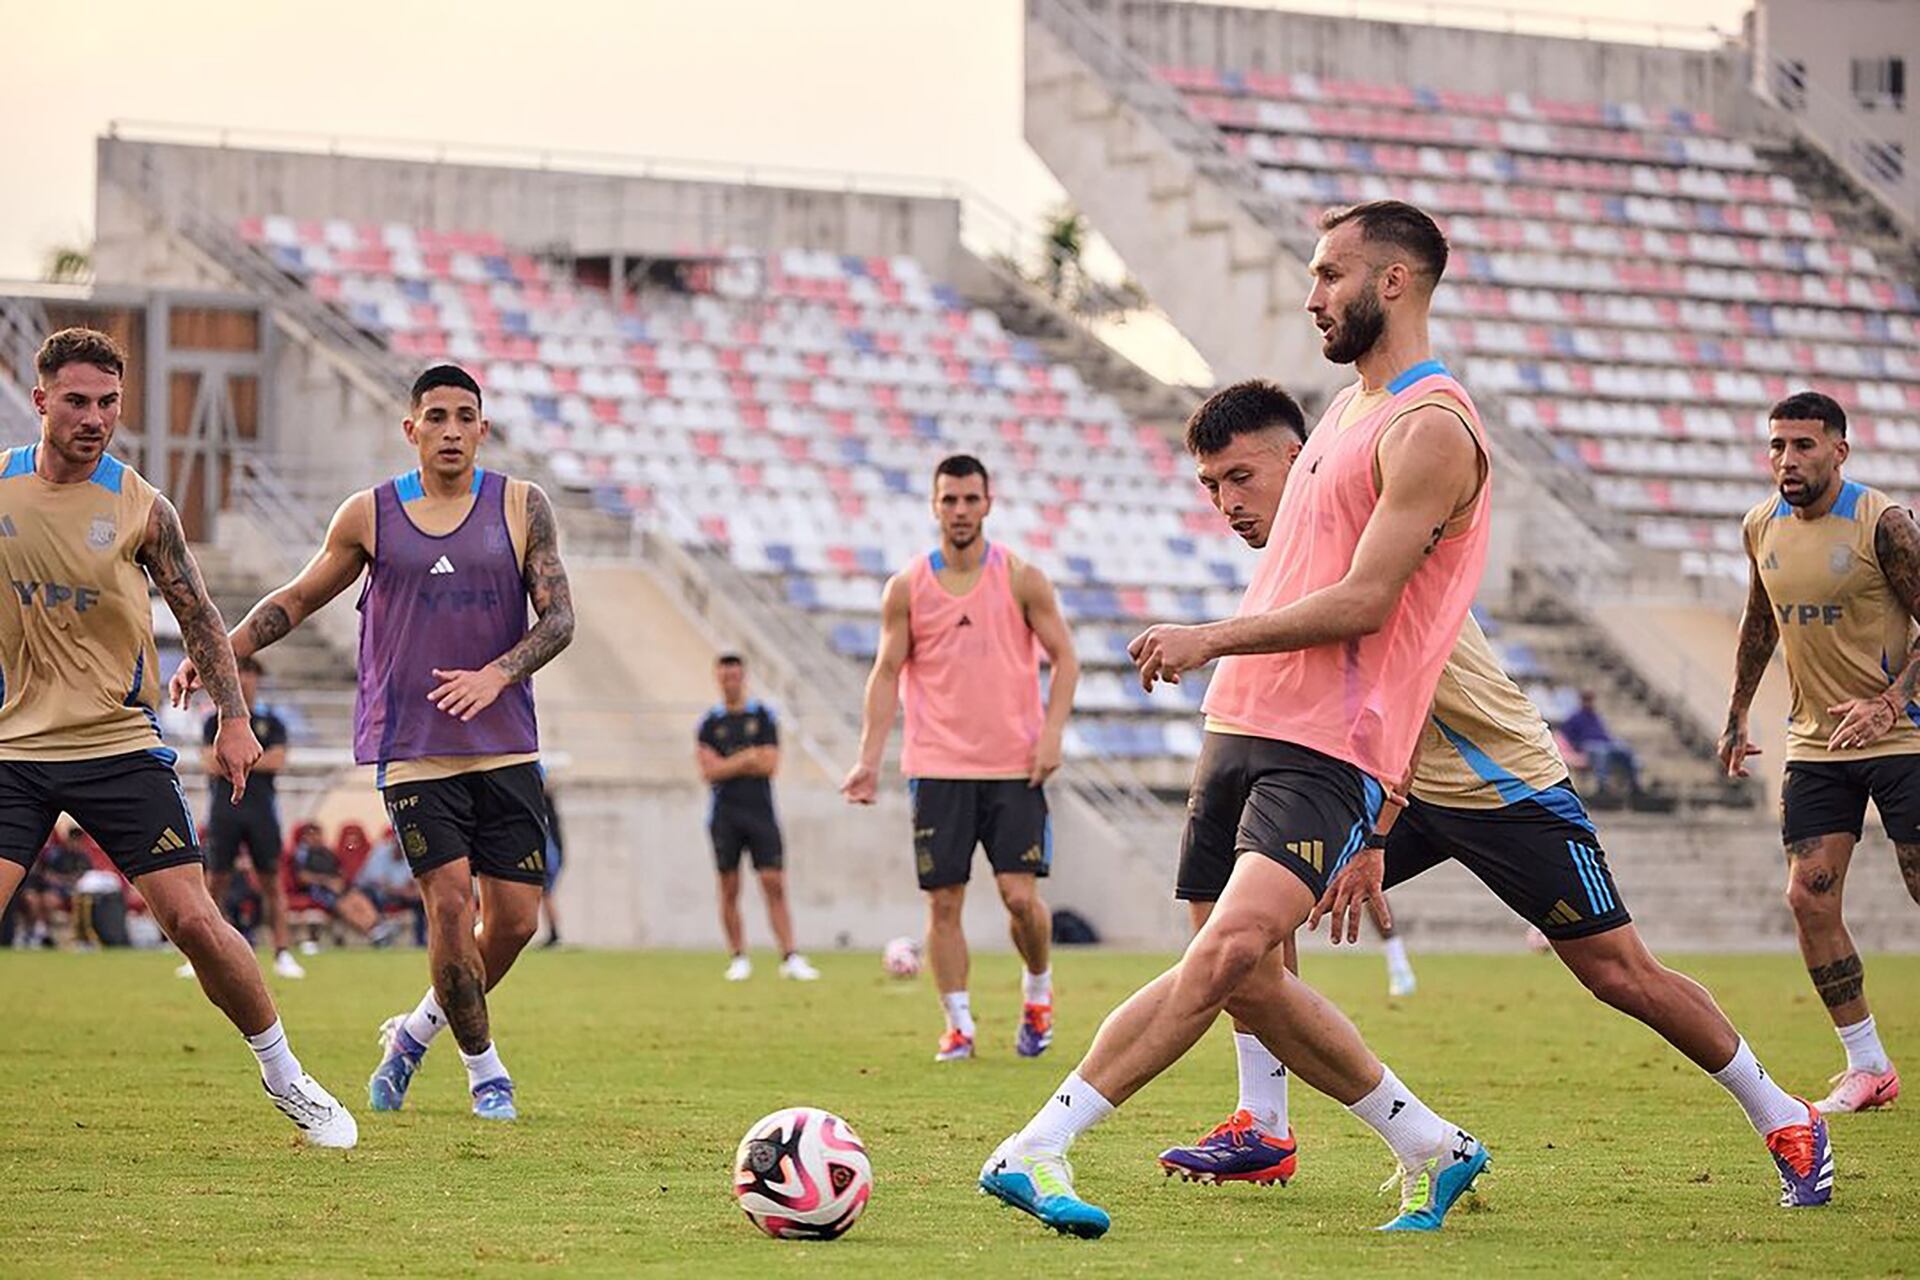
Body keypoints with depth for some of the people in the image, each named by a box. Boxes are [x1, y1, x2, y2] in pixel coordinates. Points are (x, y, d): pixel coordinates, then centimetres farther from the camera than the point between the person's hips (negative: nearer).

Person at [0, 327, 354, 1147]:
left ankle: (286, 1078, 11)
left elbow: (197, 615, 6)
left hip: (121, 748, -1)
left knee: (193, 921, -6)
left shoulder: (140, 507, -4)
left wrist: (233, 718, 1)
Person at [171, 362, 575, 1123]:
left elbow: (558, 618, -1)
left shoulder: (521, 508, 4)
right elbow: (298, 599, 15)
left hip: (505, 749, 2)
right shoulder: (369, 517, 3)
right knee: (452, 902, -14)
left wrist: (497, 674, -18)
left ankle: (417, 1031, 24)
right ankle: (482, 1067, 5)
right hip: (411, 749, -2)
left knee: (515, 917, -1)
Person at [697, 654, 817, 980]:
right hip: (725, 812, 1)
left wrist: (728, 765, -5)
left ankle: (790, 957, -11)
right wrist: (749, 757, -6)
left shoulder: (762, 716, 6)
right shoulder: (710, 723, 7)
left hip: (760, 810, -1)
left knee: (774, 885, -7)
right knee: (729, 888, 1)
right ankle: (738, 959, 8)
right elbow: (710, 771, -3)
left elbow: (769, 764, -3)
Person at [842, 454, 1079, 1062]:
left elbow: (1064, 657, 4)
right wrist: (869, 759, -1)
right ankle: (958, 1025, 8)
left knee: (1020, 894, -8)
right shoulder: (907, 588, 4)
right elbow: (887, 674, 6)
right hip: (937, 767, 1)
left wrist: (1052, 732, -9)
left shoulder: (1020, 579, 1)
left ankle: (1038, 993, 19)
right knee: (943, 901, -1)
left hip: (1014, 766, -1)